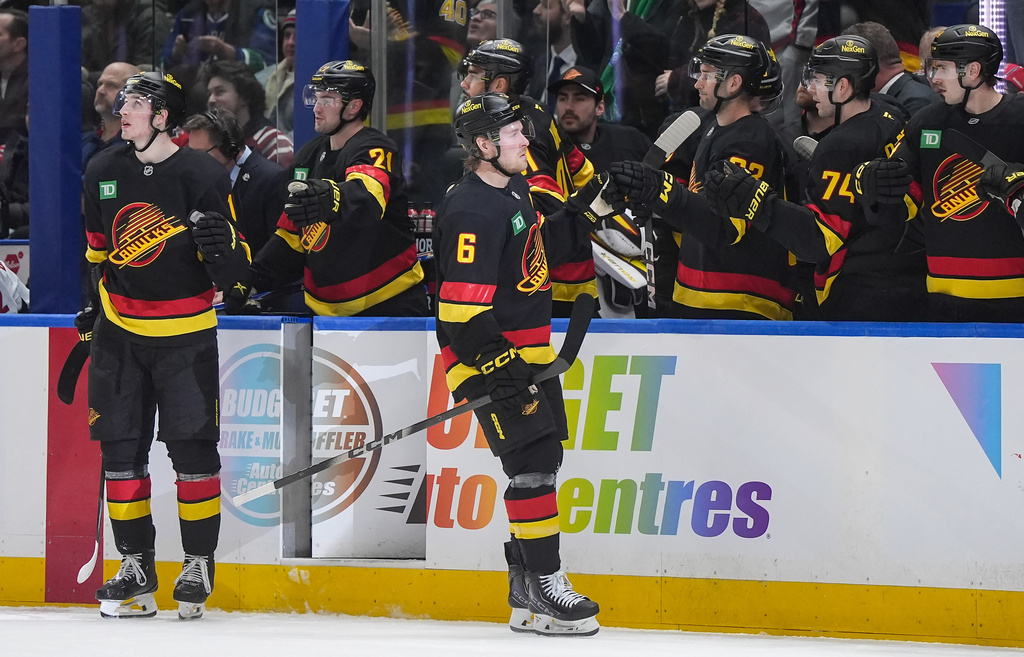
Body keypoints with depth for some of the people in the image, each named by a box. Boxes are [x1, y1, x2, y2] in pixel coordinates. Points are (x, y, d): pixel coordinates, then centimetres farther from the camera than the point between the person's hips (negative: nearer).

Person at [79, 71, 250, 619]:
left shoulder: (203, 177, -11)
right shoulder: (102, 173, 4)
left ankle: (198, 564, 7)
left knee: (193, 446, -4)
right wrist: (91, 308, 15)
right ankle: (136, 567, 10)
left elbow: (234, 264, -9)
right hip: (119, 329, 4)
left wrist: (223, 249, -30)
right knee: (121, 447, 2)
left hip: (184, 333, -4)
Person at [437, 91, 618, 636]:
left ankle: (526, 596, 18)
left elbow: (542, 245, 28)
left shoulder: (513, 192, 11)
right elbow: (463, 306, -25)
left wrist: (589, 207, 21)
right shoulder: (473, 212, -21)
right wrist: (496, 364, -26)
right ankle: (542, 587, -11)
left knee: (541, 462, 12)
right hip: (493, 358, -10)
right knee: (532, 466, -13)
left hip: (529, 353, 10)